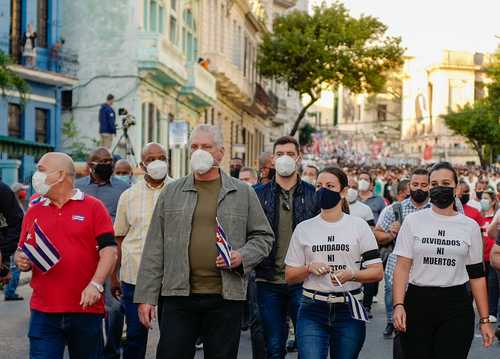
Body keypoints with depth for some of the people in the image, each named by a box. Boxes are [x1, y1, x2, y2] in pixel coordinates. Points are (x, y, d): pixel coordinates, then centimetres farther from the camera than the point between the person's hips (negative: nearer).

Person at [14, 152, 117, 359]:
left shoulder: (93, 207, 1)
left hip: (86, 309, -2)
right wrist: (21, 261, -5)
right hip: (43, 312, 2)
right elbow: (23, 254, 18)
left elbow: (109, 250, -4)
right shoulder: (33, 212, 13)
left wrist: (96, 284, -17)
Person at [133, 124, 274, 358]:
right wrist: (146, 296, 1)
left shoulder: (243, 193, 7)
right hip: (178, 295, 0)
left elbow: (263, 236, 12)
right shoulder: (171, 193, 8)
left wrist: (243, 256, -8)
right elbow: (154, 249, 6)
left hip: (226, 297, 0)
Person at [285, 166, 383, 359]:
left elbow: (377, 272, 1)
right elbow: (290, 276, 10)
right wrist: (309, 268, -10)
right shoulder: (303, 228, 7)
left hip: (348, 310, 0)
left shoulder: (359, 226, 3)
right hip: (312, 311, 0)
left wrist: (351, 274, -18)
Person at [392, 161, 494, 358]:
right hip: (418, 303, 0)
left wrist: (484, 320, 5)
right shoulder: (413, 221, 3)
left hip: (456, 306, 0)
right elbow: (402, 267, -1)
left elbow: (477, 275, 8)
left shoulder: (470, 226, 7)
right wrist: (398, 305, -14)